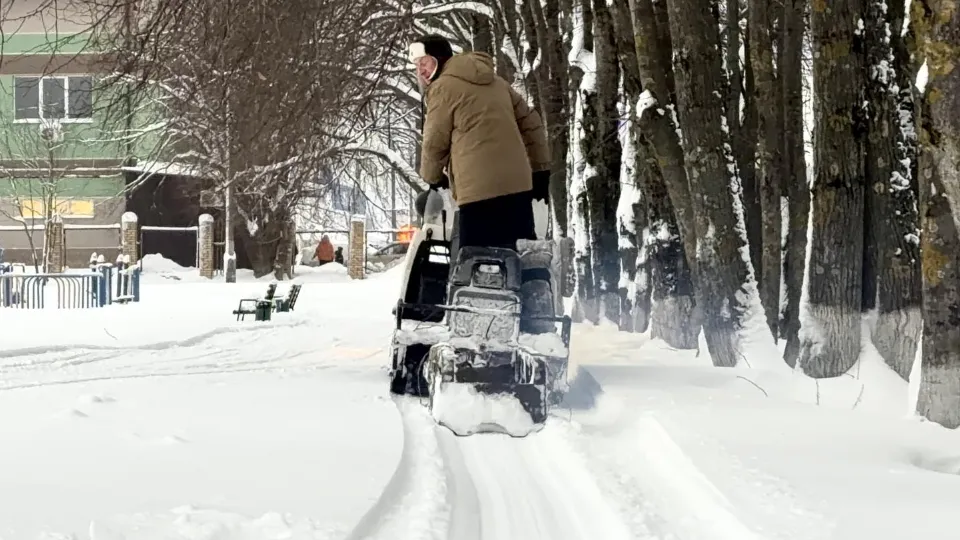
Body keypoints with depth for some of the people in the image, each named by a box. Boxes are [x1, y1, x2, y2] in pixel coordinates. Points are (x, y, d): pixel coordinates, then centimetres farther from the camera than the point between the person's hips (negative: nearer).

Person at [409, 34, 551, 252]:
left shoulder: (443, 87, 0)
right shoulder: (495, 81, 23)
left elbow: (435, 142, 2)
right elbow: (530, 122, 22)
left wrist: (433, 179, 19)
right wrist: (540, 169, 22)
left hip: (479, 190, -8)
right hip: (518, 184, 8)